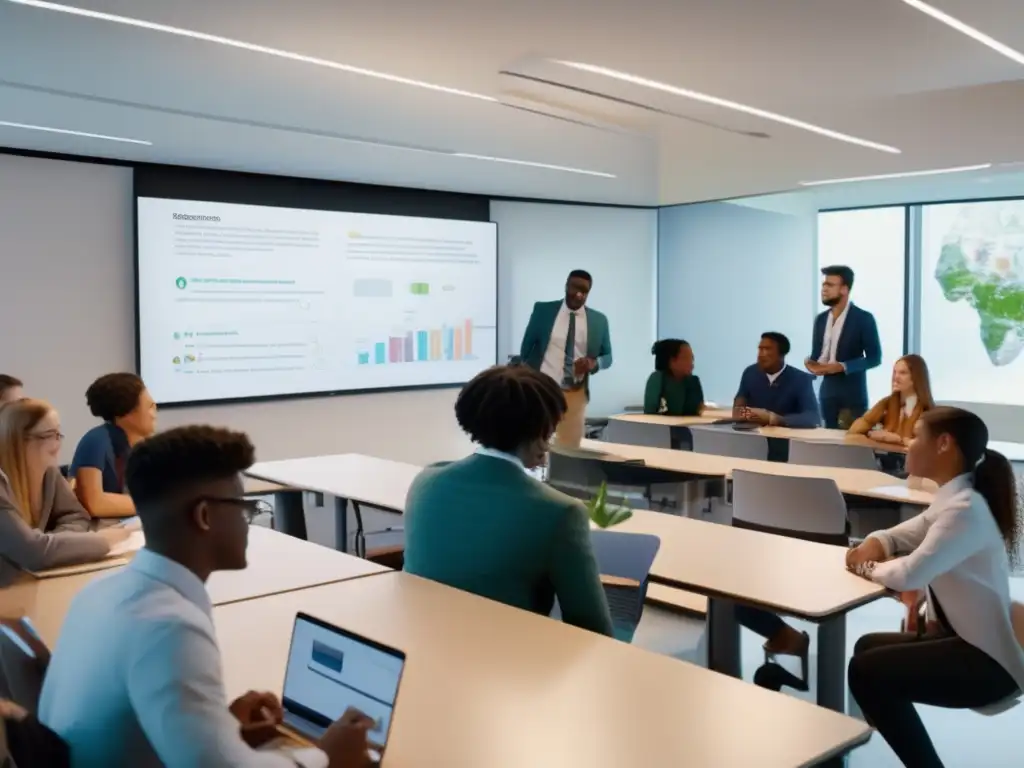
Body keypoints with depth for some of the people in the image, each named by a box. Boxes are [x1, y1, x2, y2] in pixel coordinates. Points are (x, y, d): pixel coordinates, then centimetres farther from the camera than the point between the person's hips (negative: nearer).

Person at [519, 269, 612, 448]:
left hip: (576, 394, 2)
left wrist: (593, 362, -13)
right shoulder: (543, 310, -1)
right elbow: (526, 347, 5)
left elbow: (607, 356, 10)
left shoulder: (599, 320, 3)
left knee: (570, 448, 7)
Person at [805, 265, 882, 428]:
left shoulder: (863, 318, -7)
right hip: (827, 393, 5)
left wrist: (843, 366, -20)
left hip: (853, 395, -5)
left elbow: (874, 358, -9)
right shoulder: (821, 319, 11)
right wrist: (811, 363, -6)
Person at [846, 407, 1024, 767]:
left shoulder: (966, 509, -23)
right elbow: (898, 536, 17)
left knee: (866, 671, -17)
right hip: (961, 636, 10)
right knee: (867, 647, 15)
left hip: (986, 658, -10)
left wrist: (867, 568, -9)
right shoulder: (948, 500, 7)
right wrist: (874, 545, -6)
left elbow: (908, 576, -29)